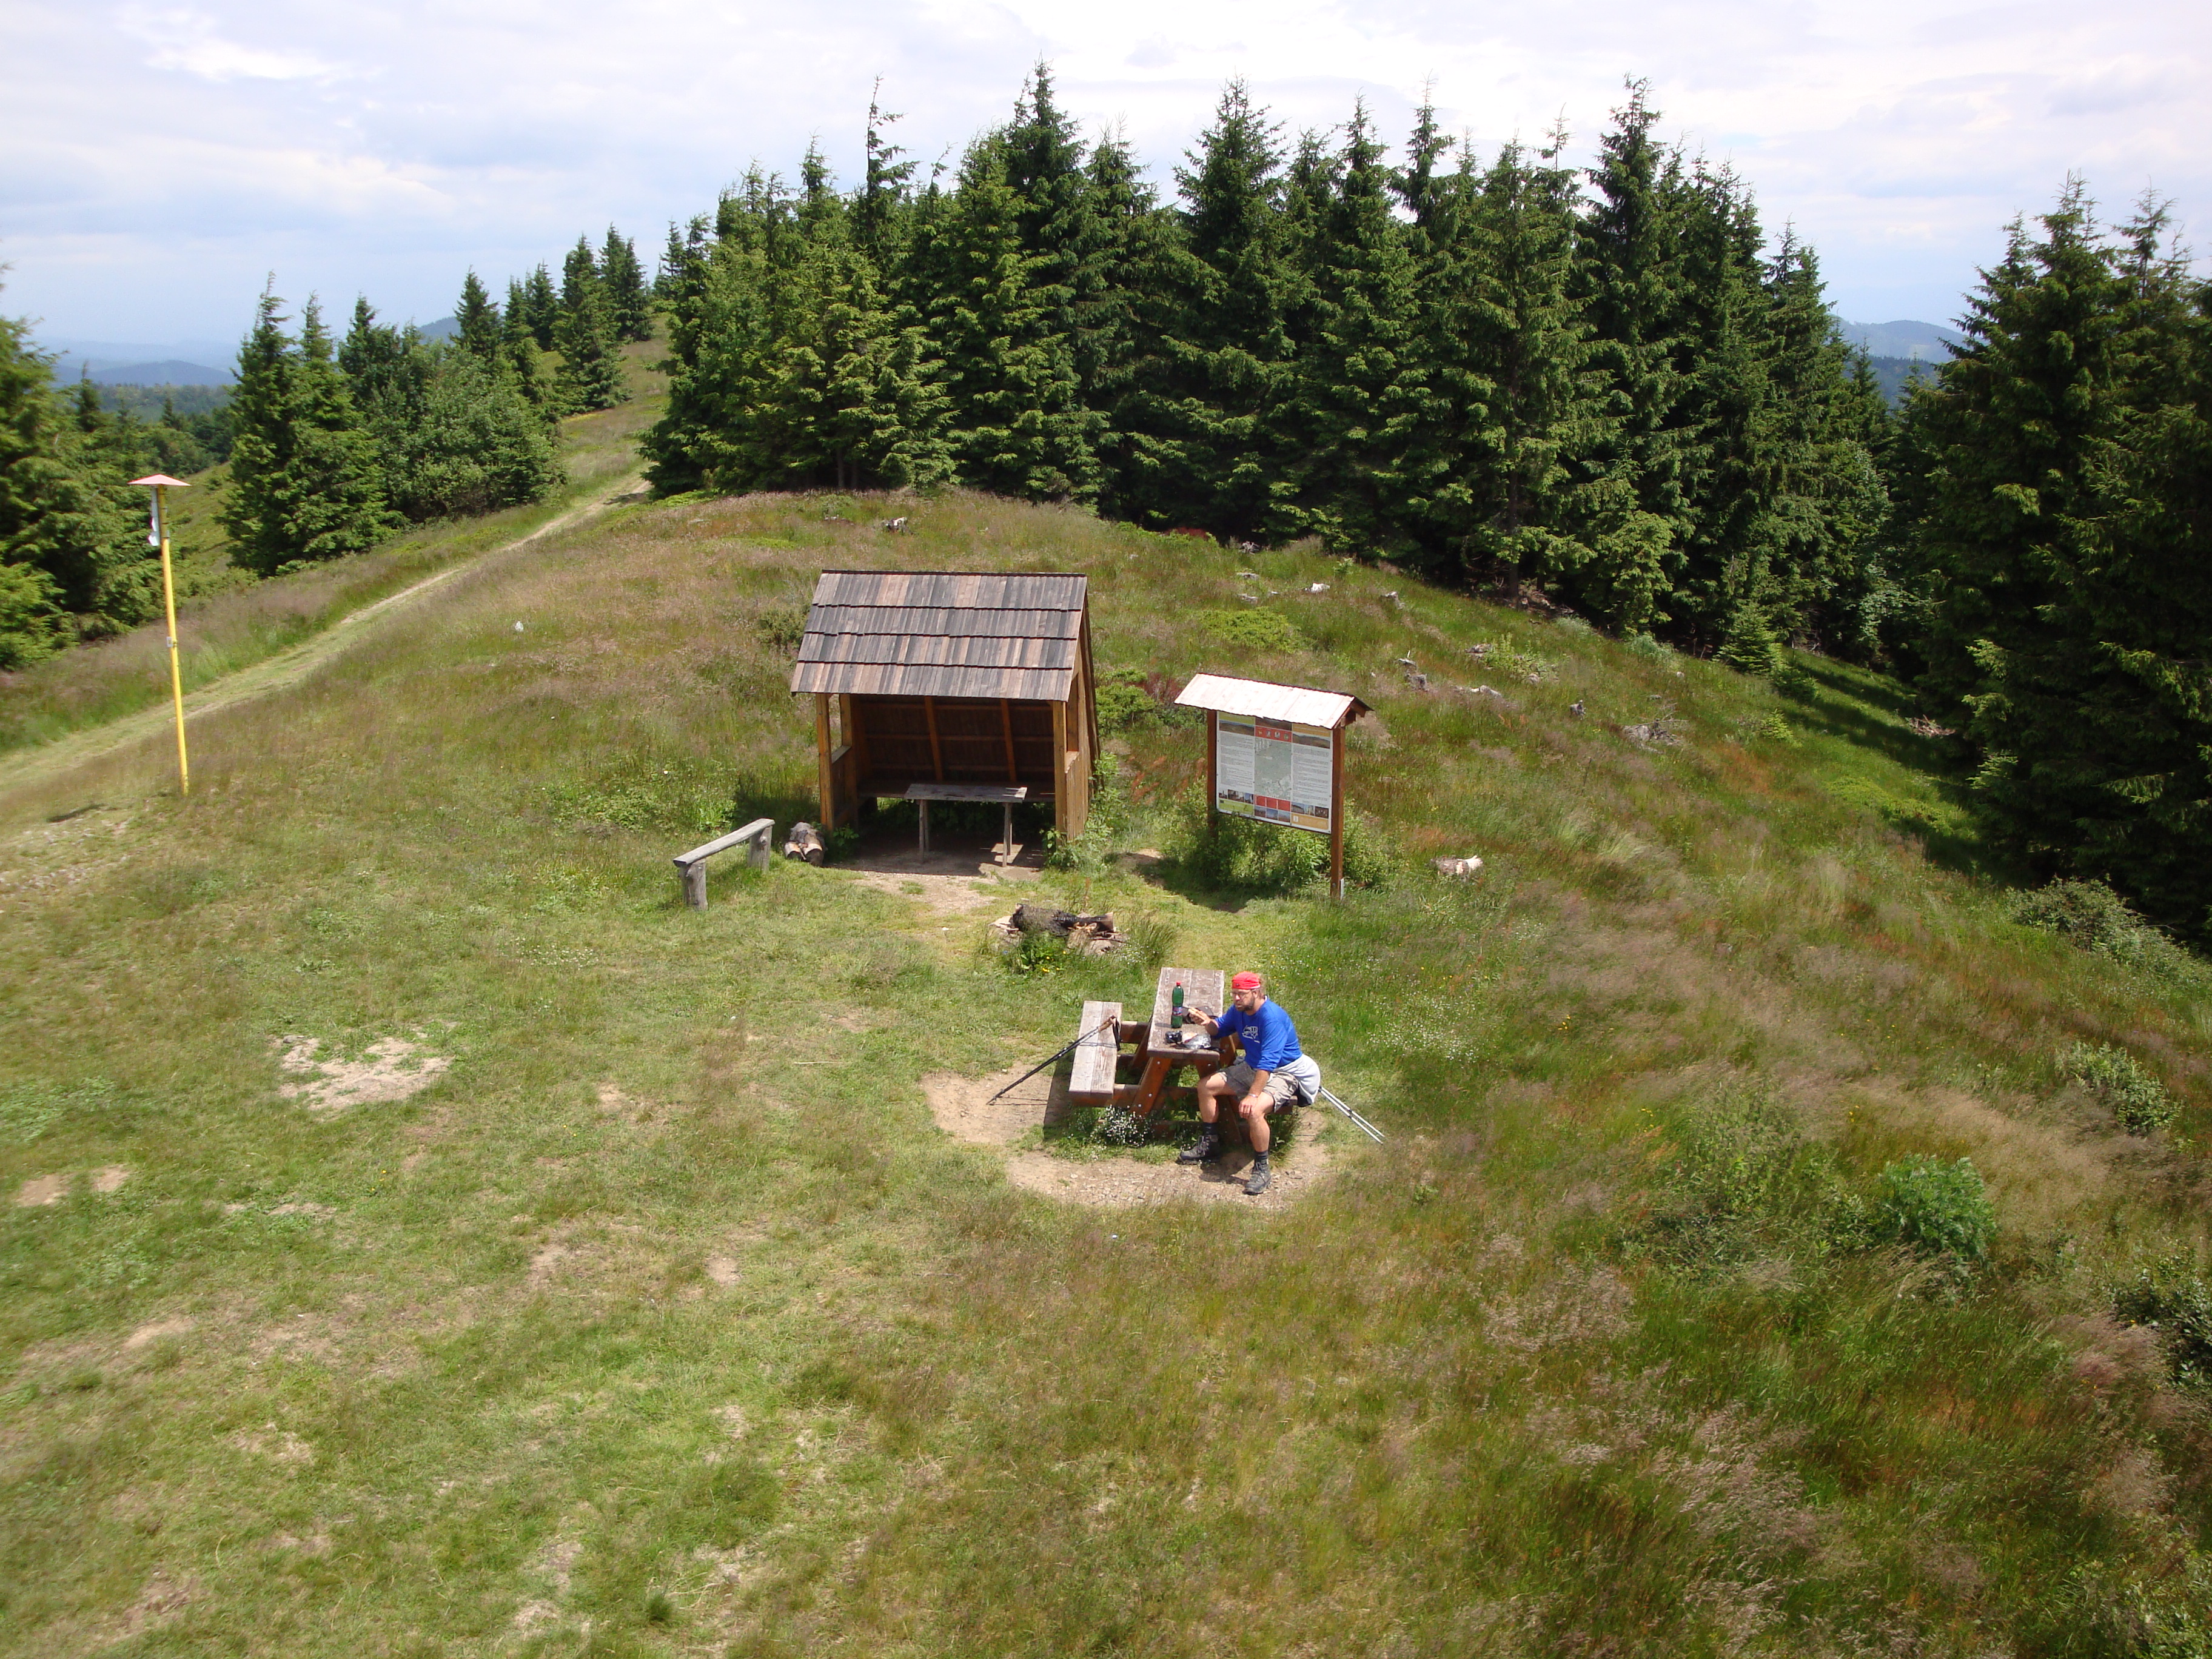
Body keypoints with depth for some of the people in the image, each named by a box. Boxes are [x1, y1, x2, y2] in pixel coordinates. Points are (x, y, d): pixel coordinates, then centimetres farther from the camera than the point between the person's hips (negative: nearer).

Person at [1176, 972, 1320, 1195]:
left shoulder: (1272, 1018, -28)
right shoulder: (1239, 1010, -2)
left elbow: (1268, 1063, -34)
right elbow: (1219, 1029, 14)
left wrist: (1253, 1095, -40)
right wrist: (1207, 1022, -11)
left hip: (1282, 1074, -9)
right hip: (1251, 1068, 9)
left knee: (1254, 1110, -34)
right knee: (1206, 1086, 7)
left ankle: (1262, 1168, -17)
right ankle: (1209, 1143, 22)